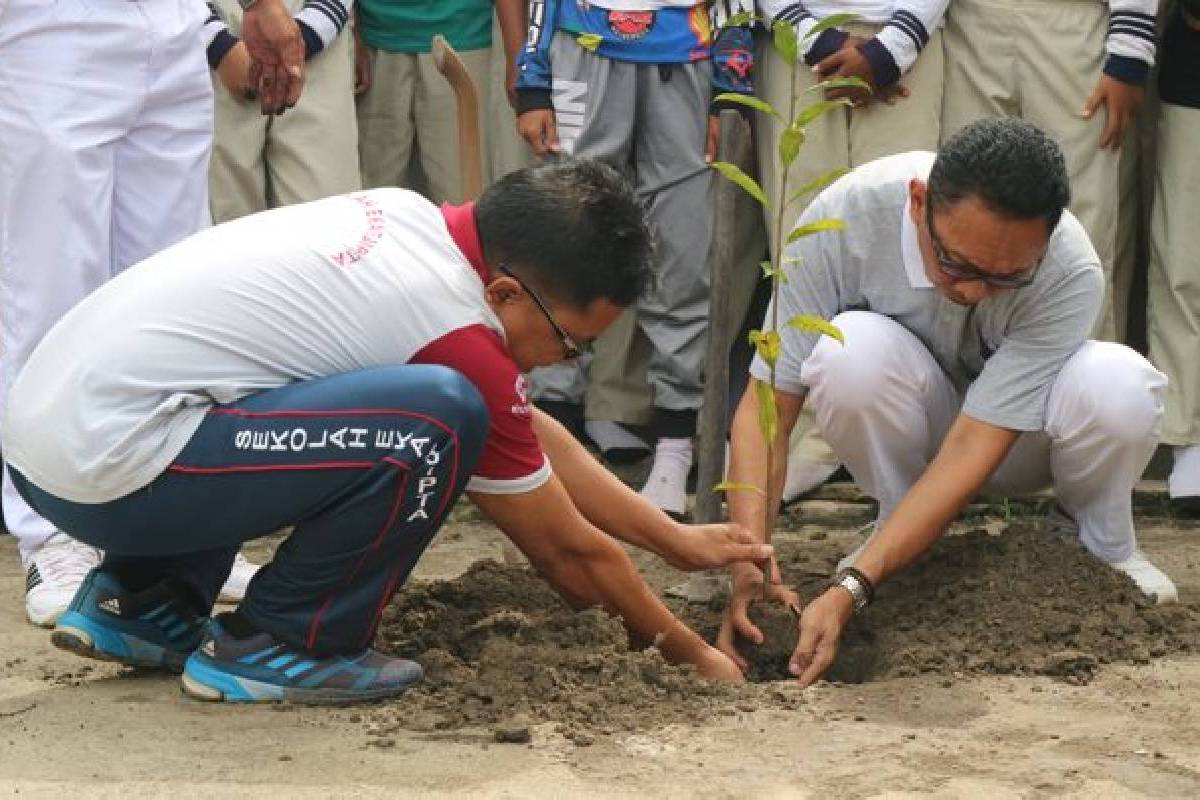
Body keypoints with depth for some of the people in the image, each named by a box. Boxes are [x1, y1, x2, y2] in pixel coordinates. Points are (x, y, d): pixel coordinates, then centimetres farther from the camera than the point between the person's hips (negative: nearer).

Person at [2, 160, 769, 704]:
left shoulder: (409, 218, 10)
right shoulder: (458, 337, -14)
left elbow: (533, 435, 23)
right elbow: (569, 552, 1)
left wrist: (676, 539, 26)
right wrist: (691, 652, 14)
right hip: (103, 465, -10)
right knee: (438, 417, -22)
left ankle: (140, 601, 22)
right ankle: (279, 644, -4)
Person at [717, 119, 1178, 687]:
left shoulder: (1071, 274, -32)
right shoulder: (844, 216, -30)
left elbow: (972, 451, -34)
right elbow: (766, 407, -27)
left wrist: (848, 591, -43)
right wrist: (751, 564, -40)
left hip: (1017, 437, 0)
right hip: (908, 435, 0)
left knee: (1116, 386, -34)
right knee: (852, 350, -34)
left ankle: (1102, 548, -2)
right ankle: (897, 535, -7)